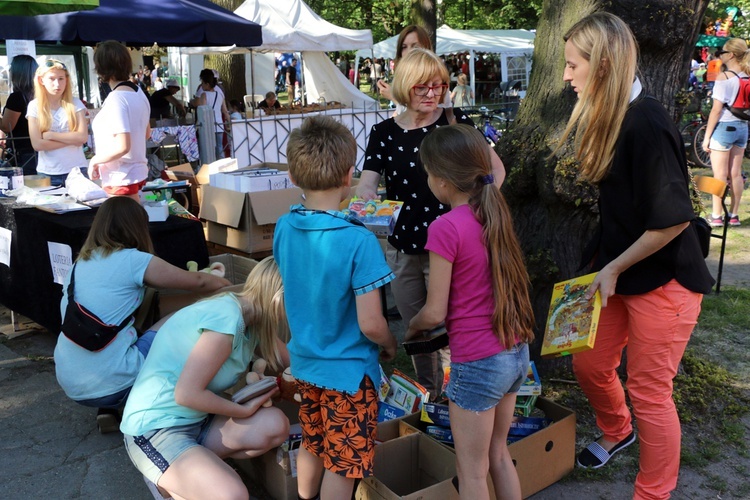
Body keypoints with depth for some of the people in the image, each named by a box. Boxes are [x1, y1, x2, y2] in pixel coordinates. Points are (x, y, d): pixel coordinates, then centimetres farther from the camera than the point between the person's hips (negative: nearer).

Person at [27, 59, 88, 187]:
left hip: (76, 170, 0)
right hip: (48, 173, 0)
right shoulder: (35, 106, 2)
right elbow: (37, 144, -6)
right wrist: (71, 139, -9)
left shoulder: (75, 103, 2)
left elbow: (83, 137, -8)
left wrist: (50, 135, -9)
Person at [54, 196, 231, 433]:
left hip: (69, 386, 7)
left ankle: (107, 411, 14)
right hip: (109, 386, -7)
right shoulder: (133, 260, -8)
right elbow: (198, 282, 2)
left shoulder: (80, 263, 11)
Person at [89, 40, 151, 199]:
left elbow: (122, 146, -26)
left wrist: (94, 160, -12)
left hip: (121, 178, -9)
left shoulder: (116, 99, -20)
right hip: (137, 171, 9)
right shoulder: (138, 93, 6)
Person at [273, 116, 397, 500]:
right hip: (348, 371, -6)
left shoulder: (283, 228, -8)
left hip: (304, 362, 6)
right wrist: (391, 346, -4)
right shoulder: (358, 241, -26)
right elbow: (370, 324, -24)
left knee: (312, 445, 28)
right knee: (341, 467, 12)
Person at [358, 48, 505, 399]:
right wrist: (367, 198, -28)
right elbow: (365, 185, -5)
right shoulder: (384, 133, 1)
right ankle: (429, 402, 37)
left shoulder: (455, 121, -4)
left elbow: (496, 168, 3)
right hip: (402, 250, 3)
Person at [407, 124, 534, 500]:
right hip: (517, 354, 7)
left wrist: (411, 327, 4)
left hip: (478, 364, -7)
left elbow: (435, 312, -15)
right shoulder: (496, 213, 2)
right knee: (499, 456, 24)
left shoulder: (446, 227, -19)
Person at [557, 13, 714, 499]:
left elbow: (674, 219, -23)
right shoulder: (608, 117, 4)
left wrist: (614, 268, -15)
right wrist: (605, 266, 8)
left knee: (649, 391, 4)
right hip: (617, 271, 8)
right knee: (590, 364, 19)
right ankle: (618, 432, 49)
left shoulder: (647, 125, -24)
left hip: (664, 279, -8)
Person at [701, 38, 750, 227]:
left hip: (724, 127, -6)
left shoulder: (724, 77, -14)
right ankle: (734, 215, 17)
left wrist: (706, 136, -11)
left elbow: (716, 109, -16)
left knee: (720, 175, -1)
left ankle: (716, 216, 3)